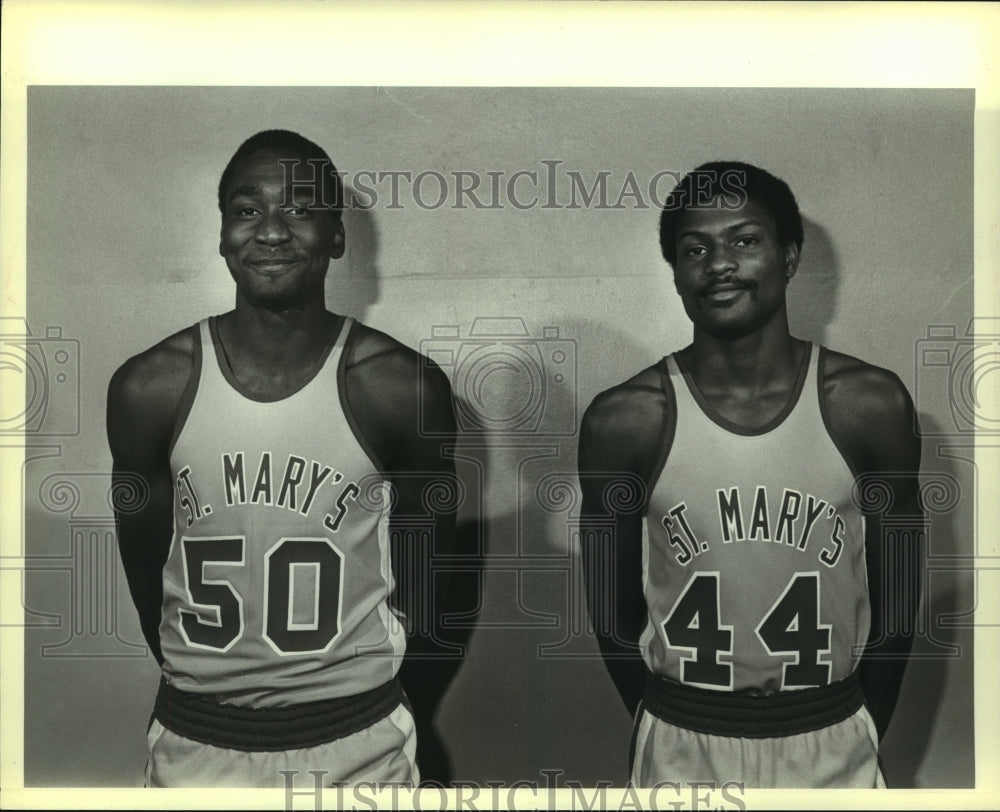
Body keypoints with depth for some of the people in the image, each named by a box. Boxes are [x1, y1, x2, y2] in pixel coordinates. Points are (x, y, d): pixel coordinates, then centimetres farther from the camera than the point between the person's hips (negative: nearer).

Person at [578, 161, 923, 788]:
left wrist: (863, 736, 6)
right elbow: (611, 611, -3)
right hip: (683, 750, -1)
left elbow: (896, 599, 0)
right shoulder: (624, 420, -14)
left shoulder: (871, 404, -11)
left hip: (834, 745, 1)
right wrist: (668, 728, 6)